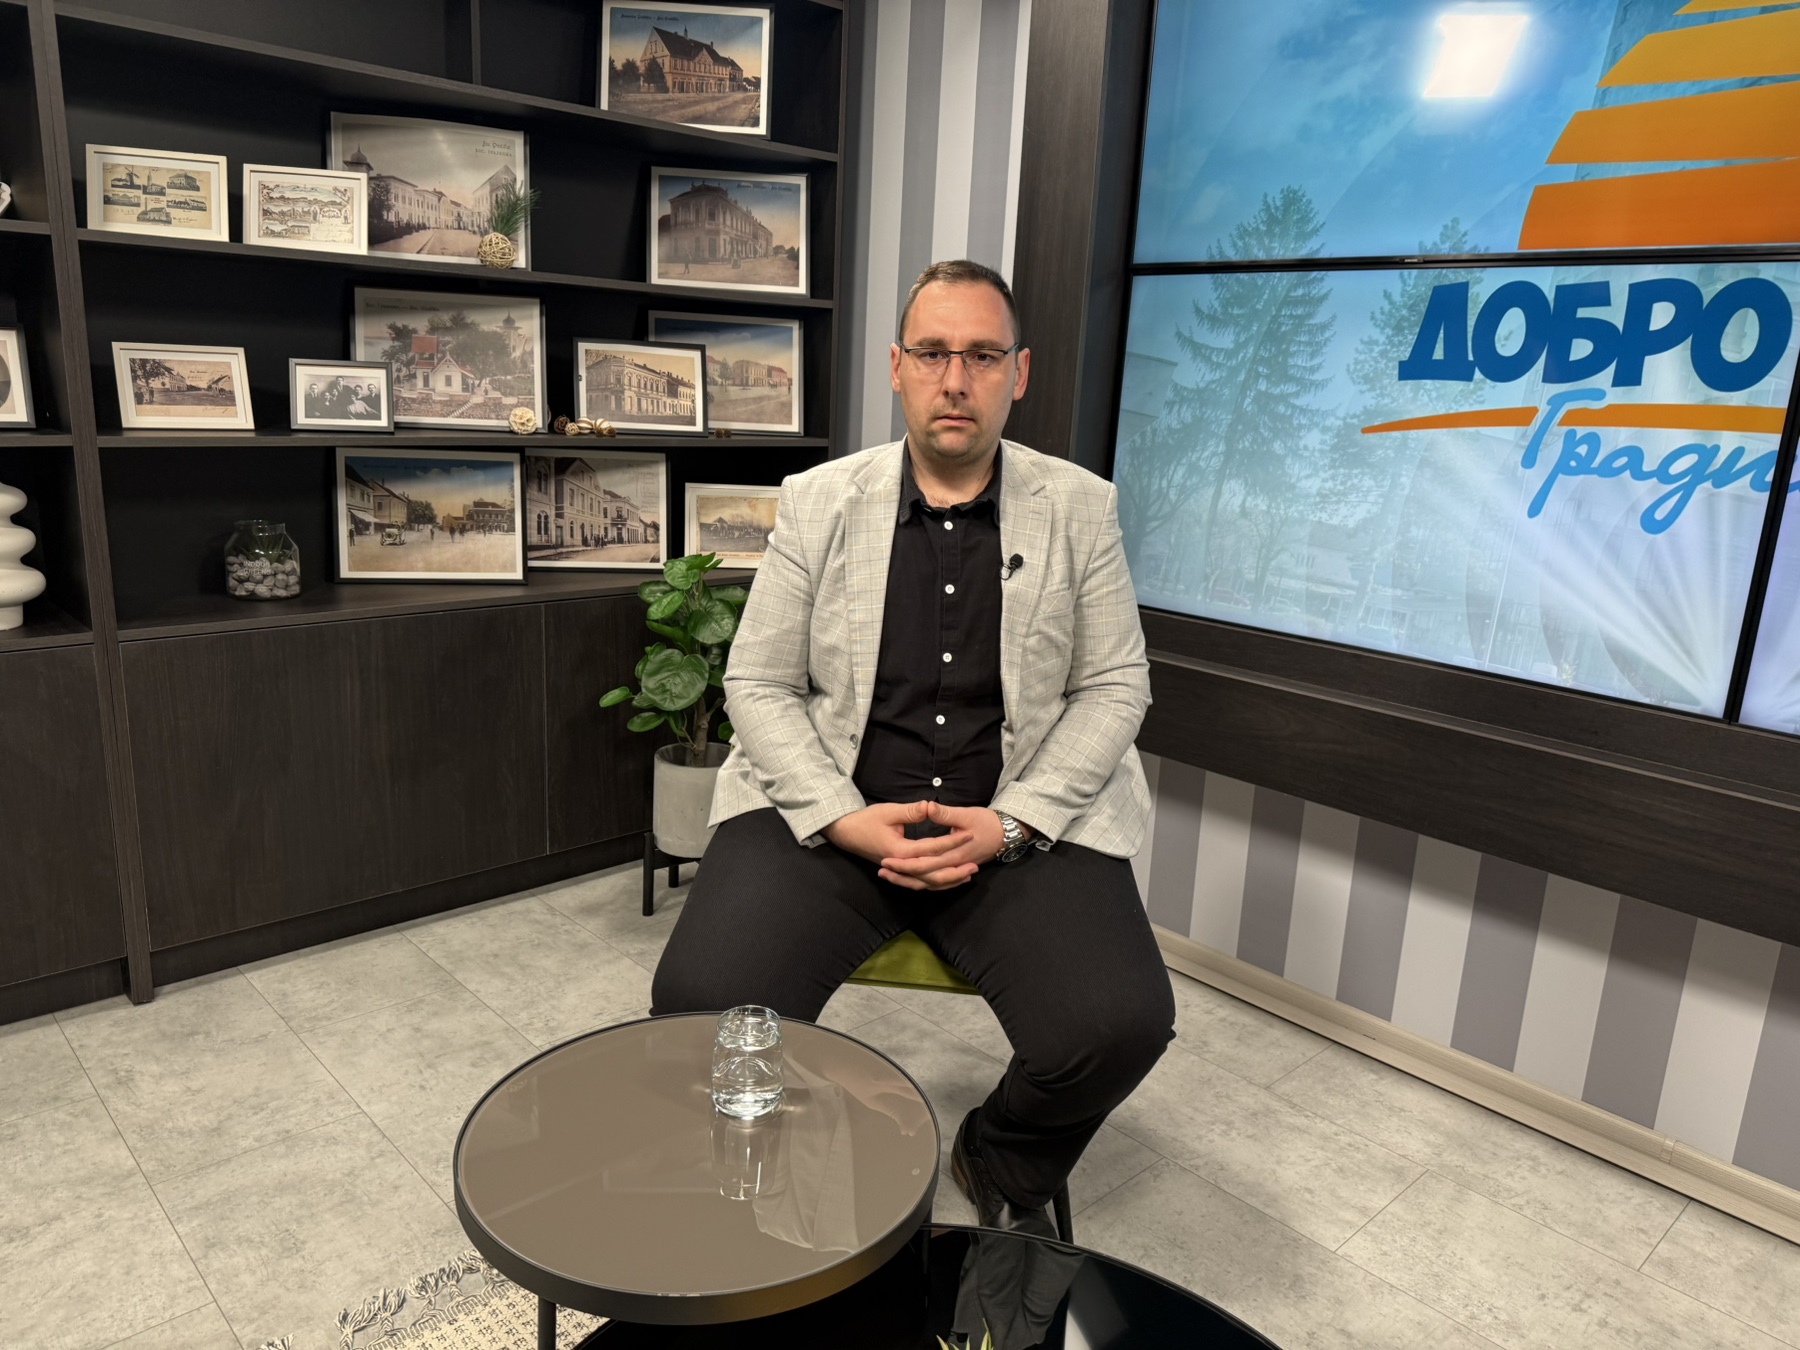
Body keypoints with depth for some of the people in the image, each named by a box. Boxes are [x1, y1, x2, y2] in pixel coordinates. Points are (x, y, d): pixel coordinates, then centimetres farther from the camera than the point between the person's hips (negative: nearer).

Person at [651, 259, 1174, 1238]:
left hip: (1021, 825, 0)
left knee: (1120, 1026, -22)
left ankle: (1002, 1169, 15)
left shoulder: (1079, 507, 4)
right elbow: (757, 685, 4)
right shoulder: (816, 504, 4)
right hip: (829, 814, 1)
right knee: (701, 1000, -22)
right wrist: (844, 819, -12)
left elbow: (1115, 686, 3)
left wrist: (1009, 824, -11)